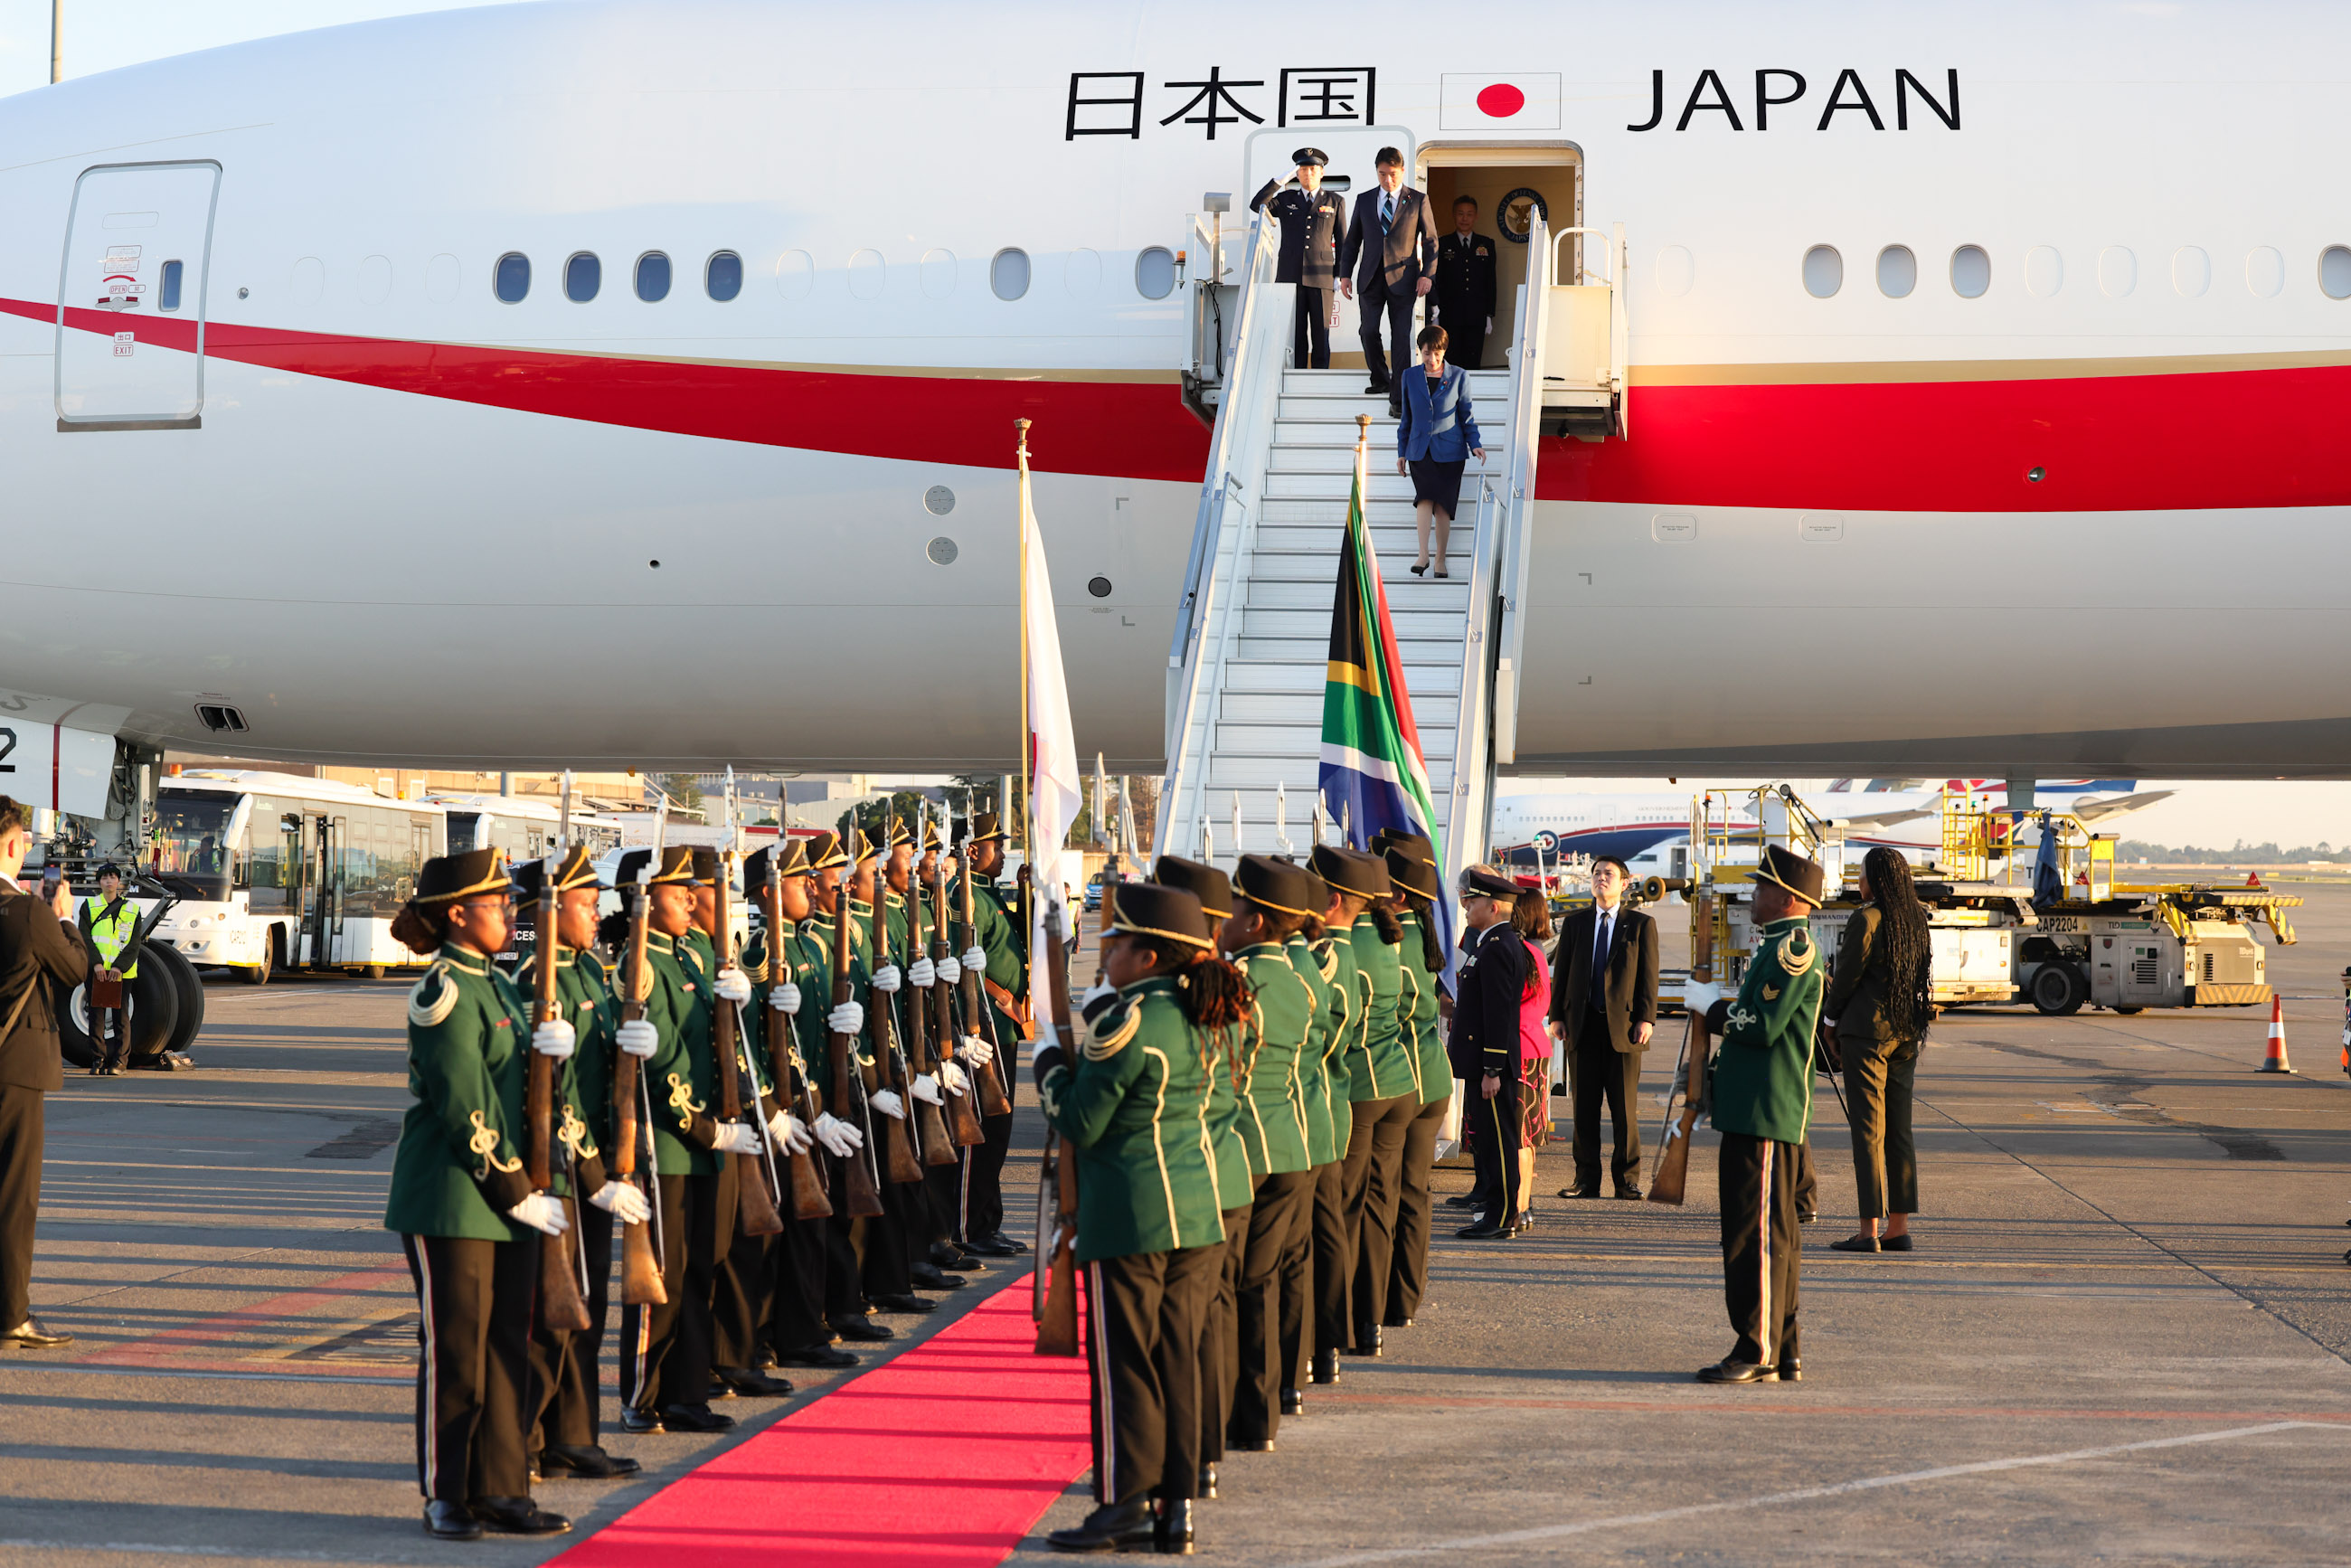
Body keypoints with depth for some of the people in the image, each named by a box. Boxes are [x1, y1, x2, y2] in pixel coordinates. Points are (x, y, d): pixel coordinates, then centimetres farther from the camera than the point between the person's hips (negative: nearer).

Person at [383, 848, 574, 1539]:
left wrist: (555, 1043, -5)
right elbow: (465, 1107, -18)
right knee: (455, 1346, 0)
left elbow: (518, 1076, 17)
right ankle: (445, 1497, 10)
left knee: (509, 1342, 10)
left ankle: (500, 1490, 17)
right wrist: (518, 1191, -16)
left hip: (506, 1197, 9)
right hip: (450, 1197, -8)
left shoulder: (496, 984, 14)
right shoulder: (444, 991, -14)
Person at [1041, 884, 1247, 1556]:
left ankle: (1124, 1508, 4)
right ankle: (1176, 1508, 14)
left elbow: (1081, 1124, -13)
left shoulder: (1124, 1023, -16)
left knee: (1123, 1361, 1)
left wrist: (1051, 1065, 3)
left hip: (1129, 1217, -7)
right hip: (1198, 1210, 7)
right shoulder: (1204, 1018, 7)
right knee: (1178, 1357, 11)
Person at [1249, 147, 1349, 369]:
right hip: (1290, 276, 1)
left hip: (1321, 277, -1)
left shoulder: (1335, 201, 10)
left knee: (1321, 334, -1)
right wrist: (1278, 180, -10)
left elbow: (1342, 241, 10)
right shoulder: (1286, 200, 13)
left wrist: (1340, 276, 2)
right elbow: (1257, 205, -3)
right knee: (1295, 335, -1)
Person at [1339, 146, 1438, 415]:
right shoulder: (1364, 200, 10)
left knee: (1401, 336, -4)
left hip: (1402, 278, -2)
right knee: (1368, 331, -1)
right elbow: (1352, 240, 15)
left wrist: (1427, 273, -6)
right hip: (1371, 279, 3)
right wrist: (1345, 274, 9)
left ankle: (1398, 397, -1)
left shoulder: (1418, 200, 3)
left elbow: (1430, 240, 4)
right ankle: (1380, 379, 24)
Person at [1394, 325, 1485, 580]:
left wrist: (1475, 444, -5)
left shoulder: (1459, 376, 3)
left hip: (1449, 450, -1)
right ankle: (1423, 555, -22)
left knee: (1443, 505, -2)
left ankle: (1440, 560, 8)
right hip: (1420, 450, 1)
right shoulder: (1410, 377, 8)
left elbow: (1466, 414, 7)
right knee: (1425, 497, -19)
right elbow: (1406, 417, 14)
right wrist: (1402, 451, 12)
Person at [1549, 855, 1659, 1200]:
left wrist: (1646, 1019, -8)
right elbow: (1560, 972, 12)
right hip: (1583, 1026, 2)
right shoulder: (1575, 923, 13)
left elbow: (1648, 974, 2)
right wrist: (1557, 1016, 2)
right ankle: (1586, 1180, 8)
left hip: (1623, 1025, -2)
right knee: (1584, 1106, 3)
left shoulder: (1641, 925, 7)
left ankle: (1627, 1180, 6)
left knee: (1625, 1108, -1)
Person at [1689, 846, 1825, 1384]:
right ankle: (1783, 1353, 17)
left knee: (1760, 1233, -9)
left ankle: (1759, 1353, -7)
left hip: (1767, 1116, -11)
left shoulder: (1794, 947, -14)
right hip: (1753, 1112, 11)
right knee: (1772, 1233, 12)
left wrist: (1711, 1005, -6)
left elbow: (1763, 1027, -21)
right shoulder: (1778, 945, 19)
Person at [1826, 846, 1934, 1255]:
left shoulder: (1865, 919, -12)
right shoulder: (1915, 919, 9)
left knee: (1868, 1129, -5)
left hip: (1867, 1029, -7)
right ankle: (1899, 1226, 11)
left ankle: (1870, 1231, -5)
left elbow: (1847, 976, -9)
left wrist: (1832, 1015, 10)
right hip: (1906, 1033, 7)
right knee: (1899, 1129, 10)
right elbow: (1917, 976, 15)